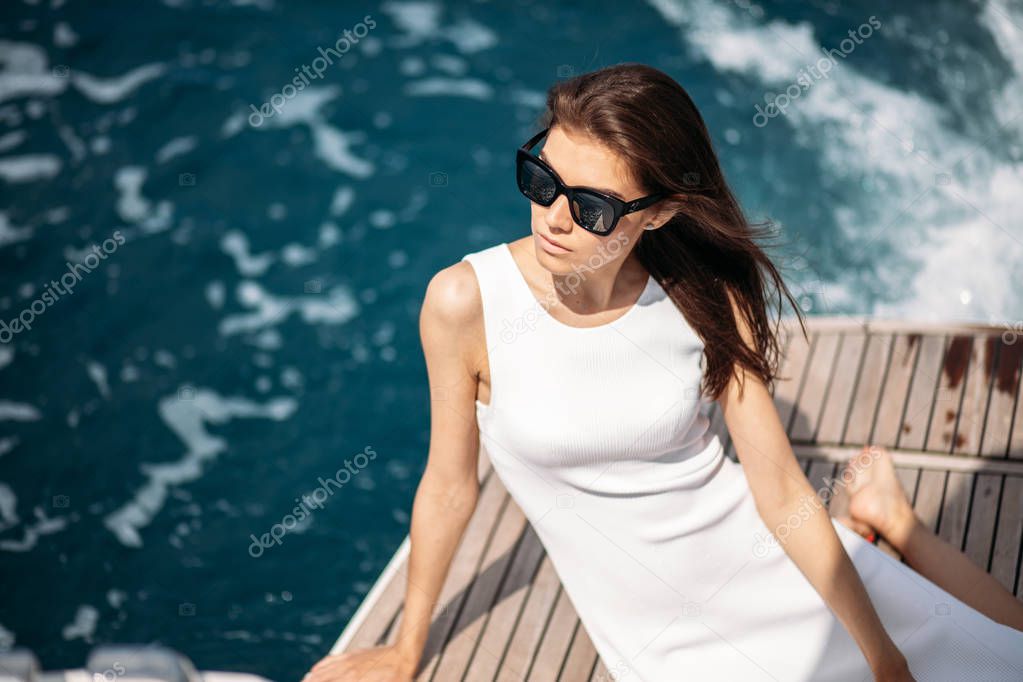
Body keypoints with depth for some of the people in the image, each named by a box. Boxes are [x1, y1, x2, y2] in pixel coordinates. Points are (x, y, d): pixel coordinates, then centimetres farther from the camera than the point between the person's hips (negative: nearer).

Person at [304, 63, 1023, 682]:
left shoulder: (707, 301, -14)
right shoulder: (468, 302, -19)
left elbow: (785, 498, -10)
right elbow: (449, 487, -7)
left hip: (766, 559, 2)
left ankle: (885, 515, 31)